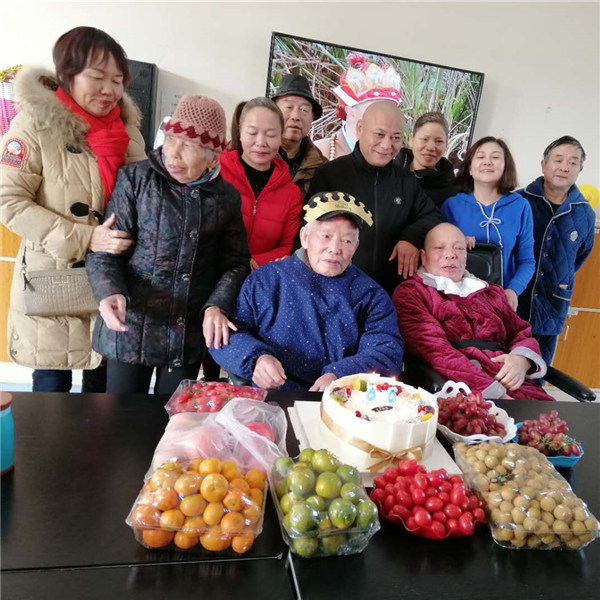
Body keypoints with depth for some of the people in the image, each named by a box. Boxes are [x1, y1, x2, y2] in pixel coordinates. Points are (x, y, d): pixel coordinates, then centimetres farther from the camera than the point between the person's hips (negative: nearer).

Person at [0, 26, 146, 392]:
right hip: (52, 280, -4)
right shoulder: (36, 123, -10)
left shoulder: (126, 126, 7)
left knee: (104, 381, 15)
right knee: (52, 384, 6)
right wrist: (84, 239, -22)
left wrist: (132, 236, -3)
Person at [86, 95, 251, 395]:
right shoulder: (136, 178, -4)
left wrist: (217, 305, -12)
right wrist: (111, 292, -26)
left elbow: (236, 260, 6)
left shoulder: (227, 196, 3)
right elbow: (104, 250, -6)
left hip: (191, 333, 2)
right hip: (132, 327, -2)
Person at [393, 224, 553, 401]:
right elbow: (436, 351, -10)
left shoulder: (491, 292, 24)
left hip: (513, 385, 6)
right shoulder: (410, 292, 4)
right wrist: (497, 394, -18)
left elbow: (523, 333, 23)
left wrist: (521, 360, -2)